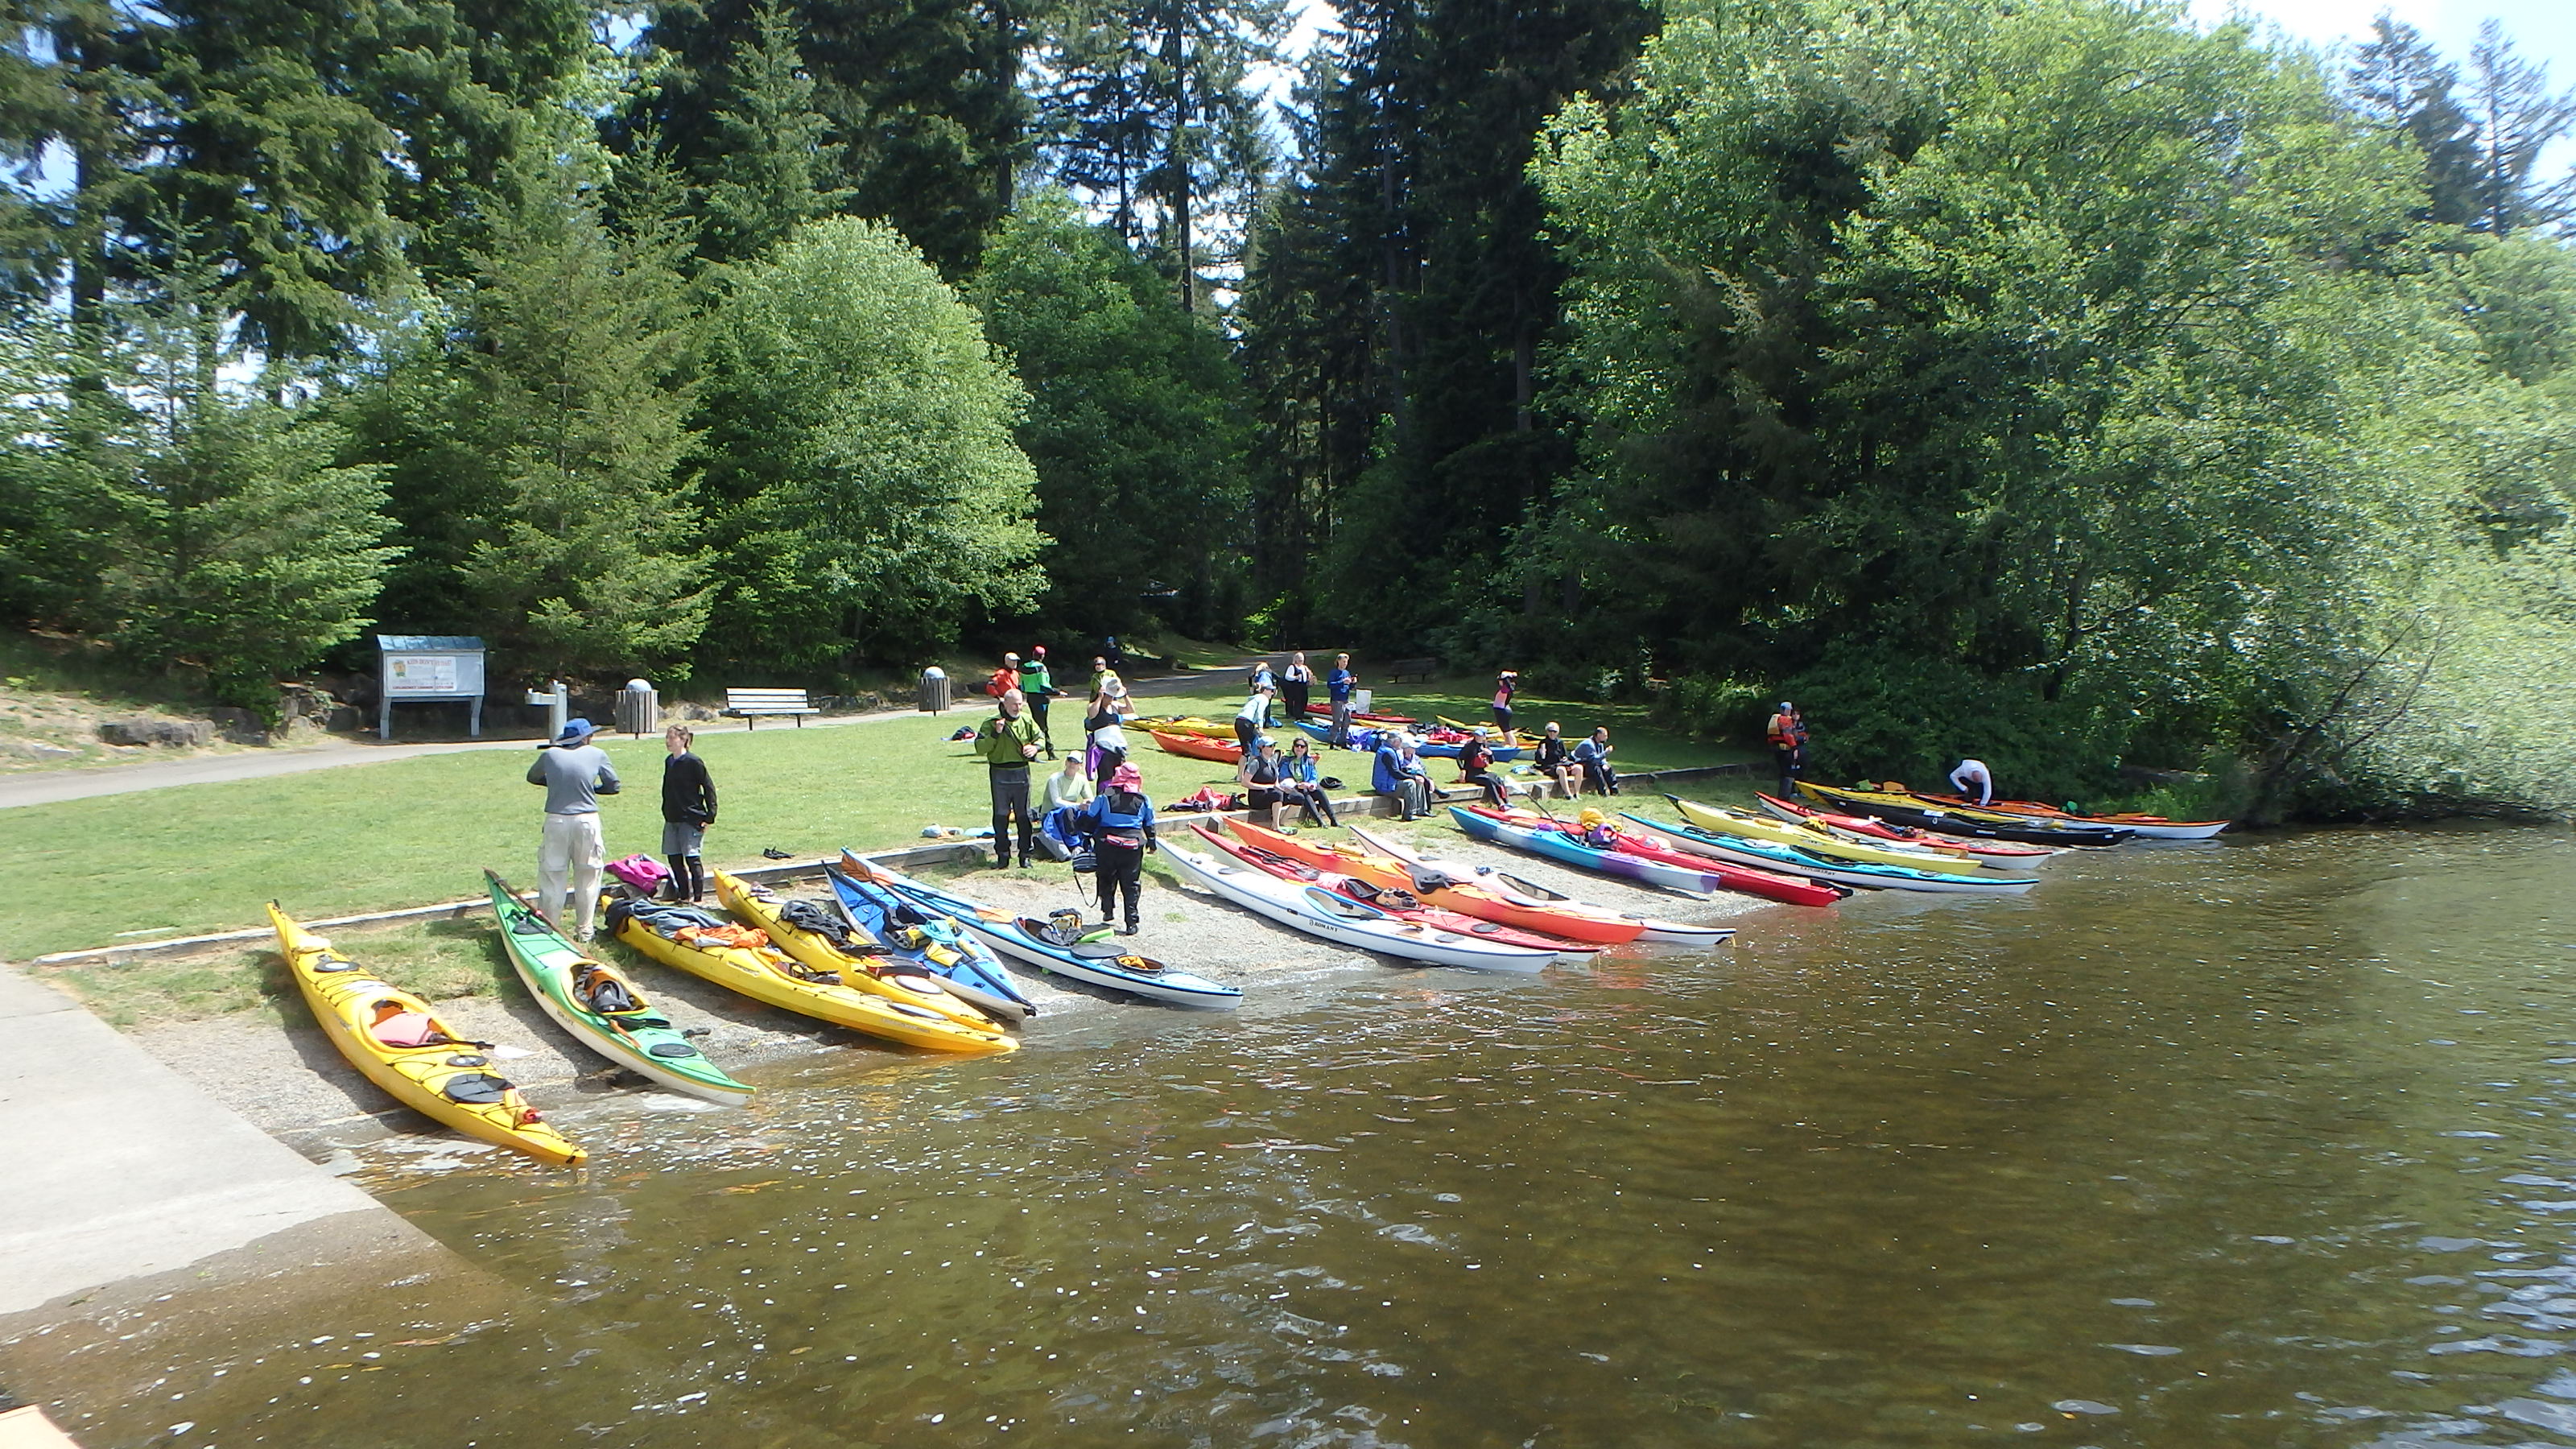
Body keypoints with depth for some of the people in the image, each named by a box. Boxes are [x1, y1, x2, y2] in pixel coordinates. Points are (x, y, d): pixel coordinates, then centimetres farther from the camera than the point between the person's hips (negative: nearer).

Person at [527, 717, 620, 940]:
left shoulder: (550, 754, 4)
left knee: (553, 877, 8)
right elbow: (613, 786, 7)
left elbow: (532, 777, 20)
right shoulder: (597, 755, 2)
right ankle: (584, 931, 14)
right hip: (587, 821, 0)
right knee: (587, 878, 10)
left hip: (556, 821, 1)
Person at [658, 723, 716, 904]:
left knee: (692, 857, -6)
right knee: (673, 857, 9)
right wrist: (666, 812, 16)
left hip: (691, 819, -7)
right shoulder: (669, 761, 10)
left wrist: (710, 816, -12)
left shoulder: (693, 762, -11)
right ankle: (683, 894, 20)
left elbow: (709, 788, -9)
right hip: (672, 819, 7)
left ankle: (698, 897, 1)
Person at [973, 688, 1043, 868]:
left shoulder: (1027, 721, 4)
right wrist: (995, 734, -22)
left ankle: (1025, 855, 14)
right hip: (1000, 774, -2)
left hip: (1022, 772, 2)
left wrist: (1035, 747, -5)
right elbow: (980, 748, -10)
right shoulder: (991, 723, -5)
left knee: (1024, 815, 6)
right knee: (1001, 816, 1)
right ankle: (1002, 856, 9)